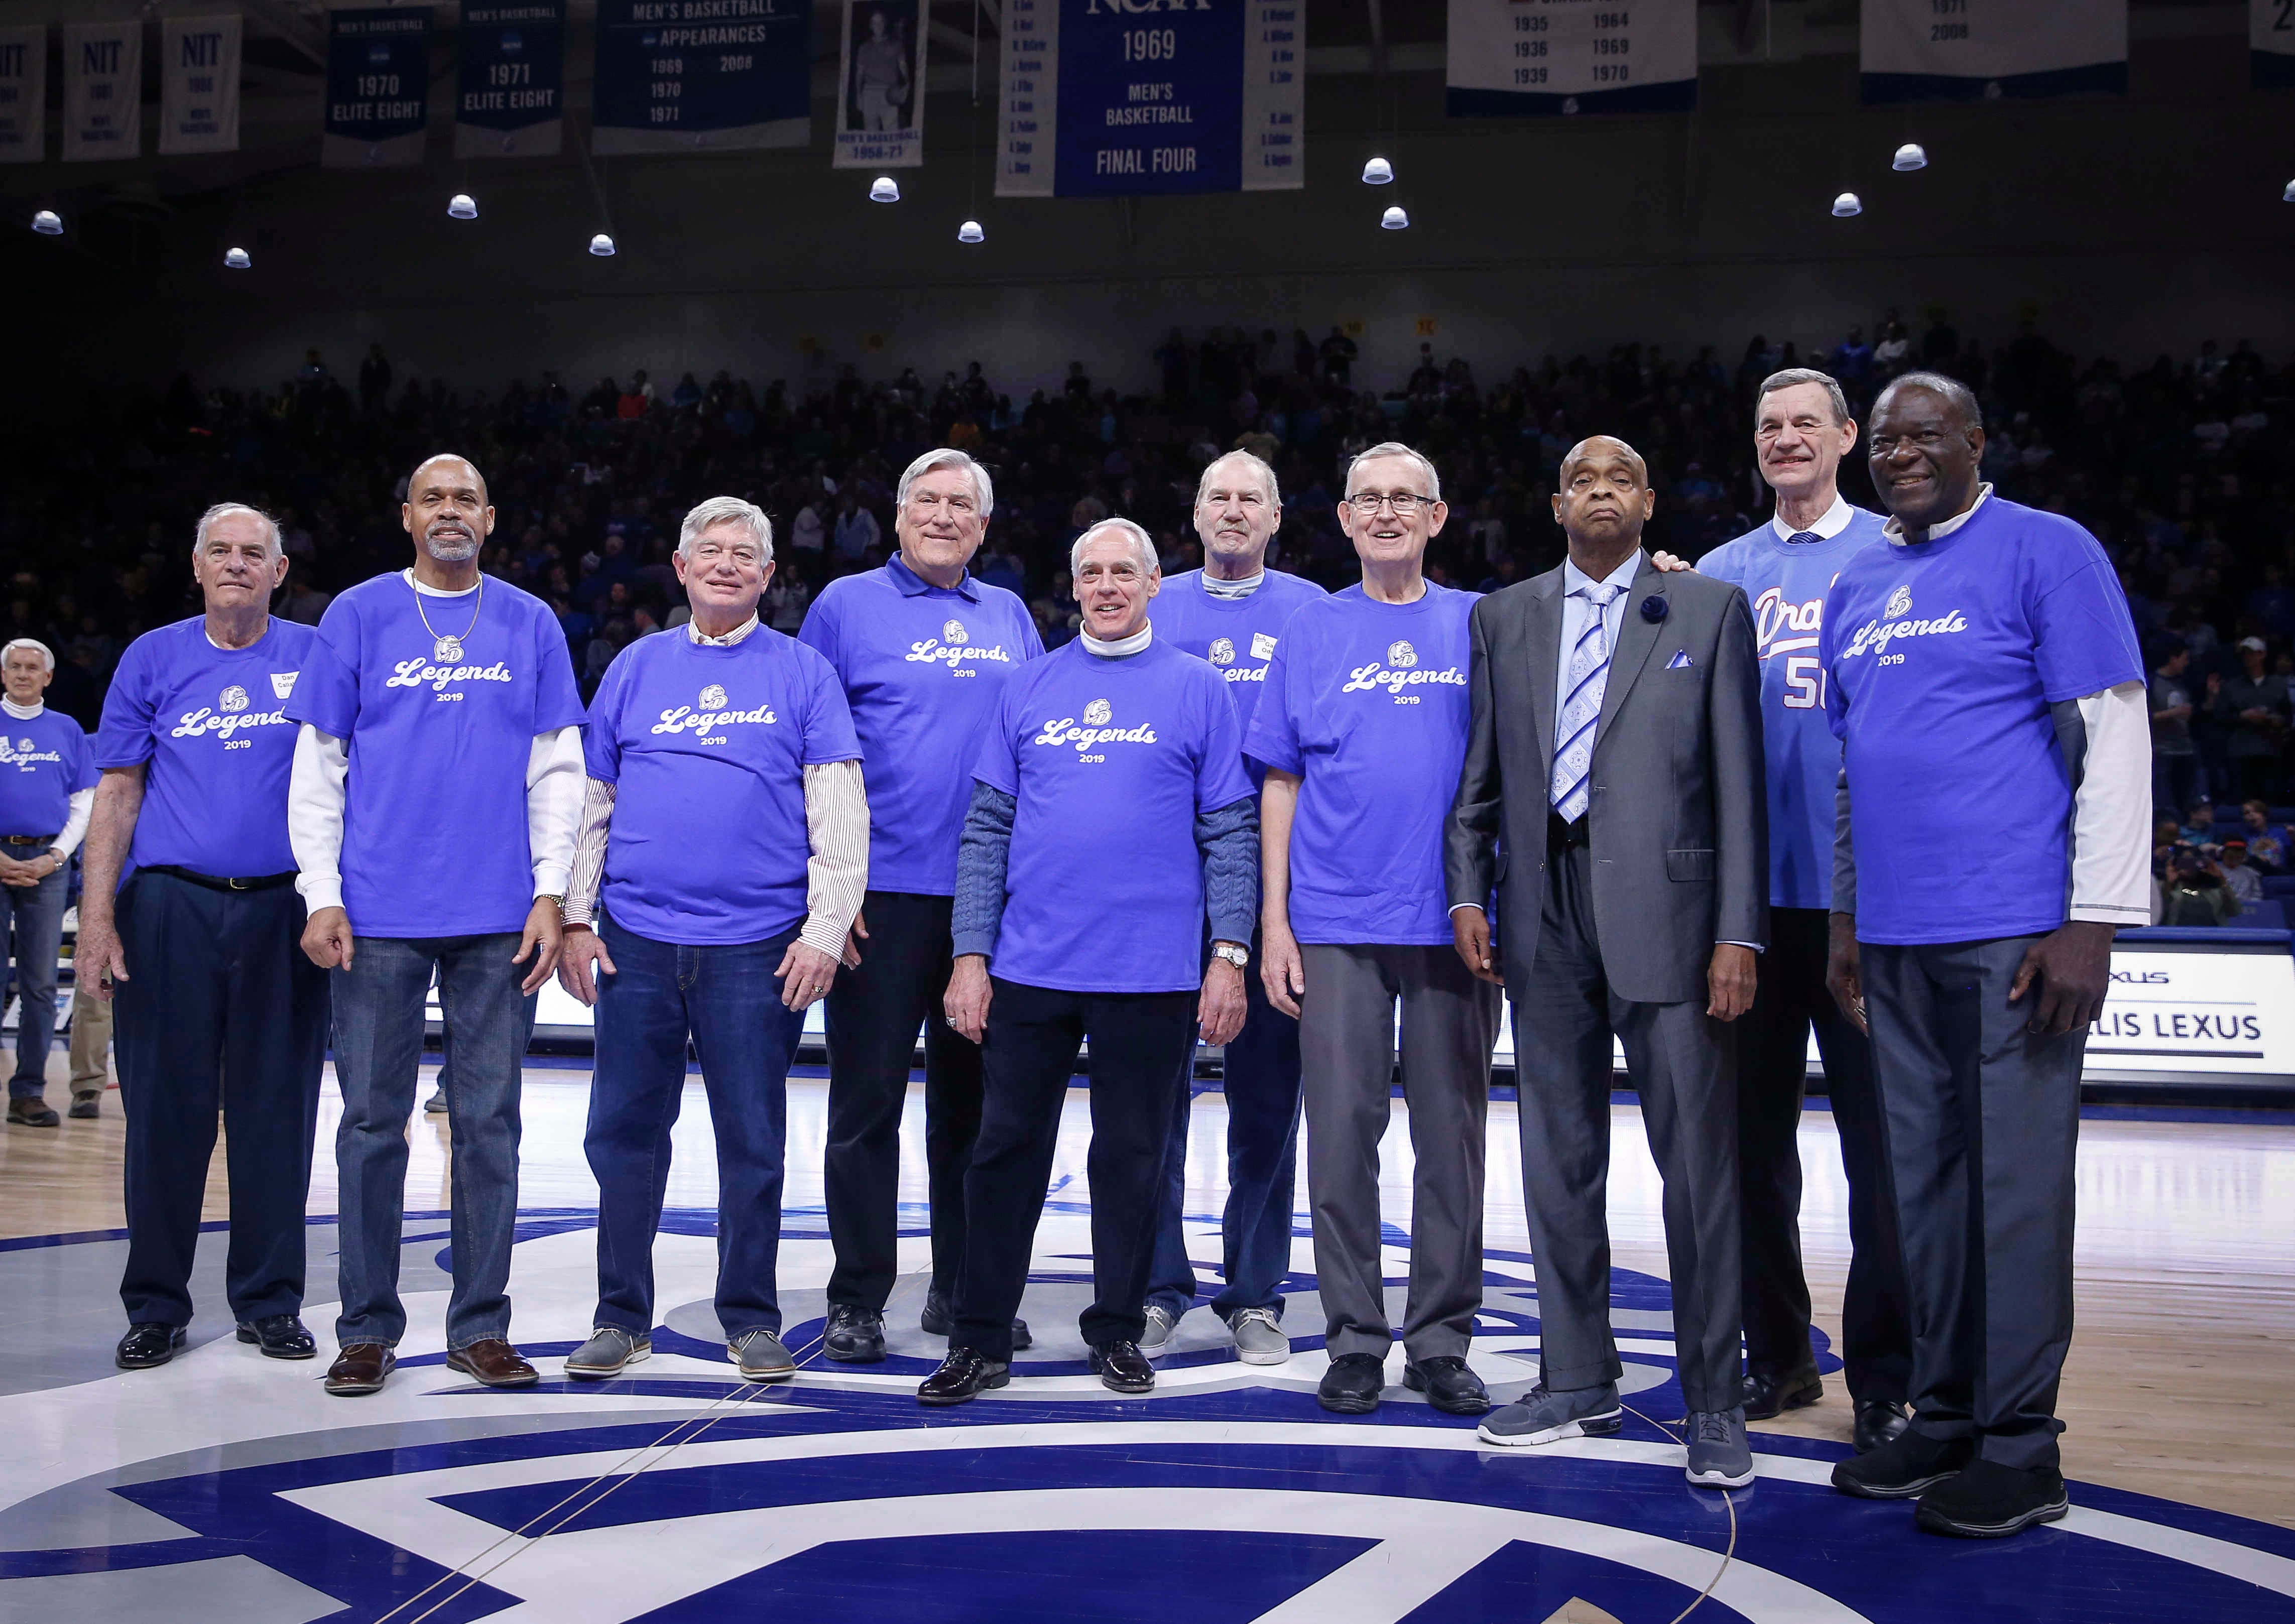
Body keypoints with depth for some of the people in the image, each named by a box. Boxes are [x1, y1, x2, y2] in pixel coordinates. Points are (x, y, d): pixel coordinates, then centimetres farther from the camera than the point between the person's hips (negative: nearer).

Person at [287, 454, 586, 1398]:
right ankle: (368, 1327, 15)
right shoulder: (359, 616, 6)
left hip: (498, 919, 1)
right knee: (373, 1122, 4)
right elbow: (318, 766, 4)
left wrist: (551, 892, -1)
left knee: (488, 1123, 5)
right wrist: (322, 895, -4)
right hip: (379, 916, -1)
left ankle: (480, 1325, 14)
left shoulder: (529, 625, 9)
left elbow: (557, 771, 8)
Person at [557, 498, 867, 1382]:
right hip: (638, 939, 2)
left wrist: (825, 928, -8)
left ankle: (751, 1318, 18)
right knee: (624, 1133, 7)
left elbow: (839, 813, 0)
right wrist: (576, 919, 4)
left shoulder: (802, 672, 5)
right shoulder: (636, 668, 12)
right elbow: (591, 802, 12)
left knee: (752, 1140, 5)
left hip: (757, 946, -2)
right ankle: (622, 1317, 20)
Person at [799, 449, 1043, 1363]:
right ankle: (857, 1300, 11)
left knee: (974, 1099, 10)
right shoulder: (847, 606, 3)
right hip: (882, 895, -3)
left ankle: (963, 1288, 21)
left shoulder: (1009, 618, 14)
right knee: (867, 1100, 1)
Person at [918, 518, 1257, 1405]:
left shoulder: (1197, 689, 3)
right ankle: (981, 1337, 17)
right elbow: (987, 830, 7)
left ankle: (1118, 1331, 23)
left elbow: (1230, 832, 1)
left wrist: (1230, 955, -7)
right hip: (1030, 966, 2)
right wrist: (970, 954, 0)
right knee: (1007, 1150, 6)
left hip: (1151, 974, -2)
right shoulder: (1031, 688, 9)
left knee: (1132, 1156, 8)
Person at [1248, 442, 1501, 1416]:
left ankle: (1441, 1341, 17)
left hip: (1454, 922, 0)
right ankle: (1355, 1340, 15)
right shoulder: (1312, 634, 8)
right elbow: (1282, 783, 7)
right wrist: (1274, 922, 0)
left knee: (1452, 1136, 5)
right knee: (1343, 1134, 3)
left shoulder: (1482, 626, 7)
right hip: (1337, 924, 0)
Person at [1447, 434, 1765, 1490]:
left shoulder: (1711, 611, 6)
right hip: (1544, 917, 3)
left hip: (1666, 909, -3)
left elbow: (1740, 780, -1)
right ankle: (1578, 1382, 23)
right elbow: (1478, 771, 14)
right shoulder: (1503, 618, 15)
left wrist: (1739, 931, -8)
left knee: (1698, 1163, -2)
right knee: (1558, 1161, 10)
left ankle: (1713, 1404, 9)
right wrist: (1467, 892, 3)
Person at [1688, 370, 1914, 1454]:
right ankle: (1777, 1355, 22)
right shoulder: (1720, 573, 15)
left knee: (1877, 1137, -1)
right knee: (1756, 1128, 9)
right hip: (1750, 882, 4)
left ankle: (1885, 1381, 9)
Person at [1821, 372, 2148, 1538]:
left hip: (2014, 933, -6)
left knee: (2015, 1180, -2)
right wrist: (1846, 919, 17)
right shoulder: (1854, 589, 16)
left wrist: (2092, 918, -14)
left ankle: (2019, 1445, 8)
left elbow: (2113, 737, -8)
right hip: (1896, 937, 6)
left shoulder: (2046, 553, -3)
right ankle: (1945, 1417, 21)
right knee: (1924, 1178, 11)